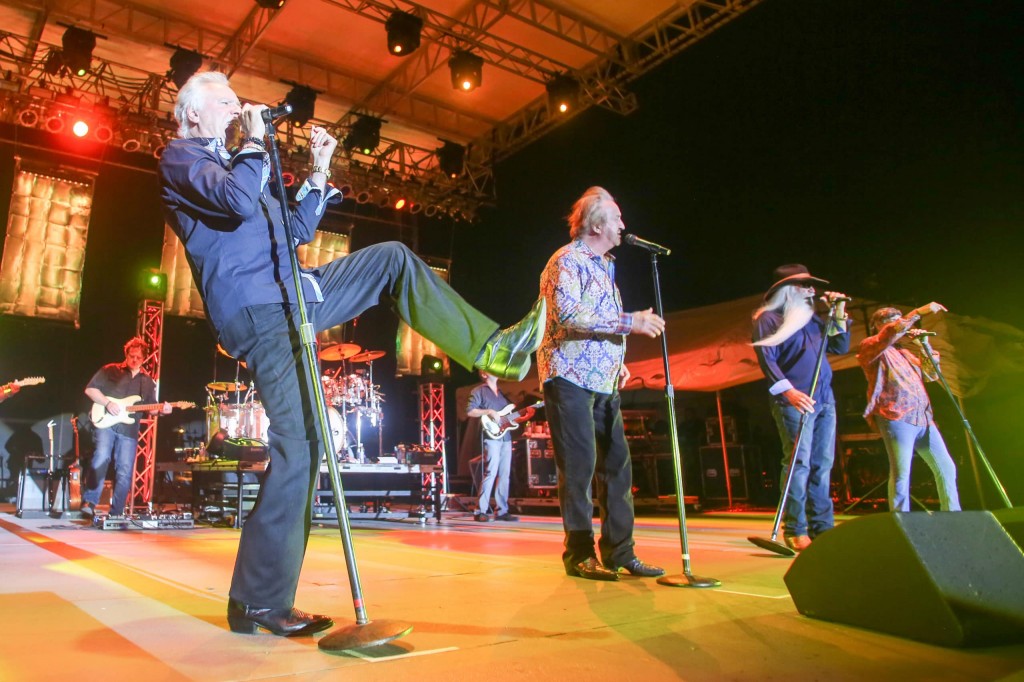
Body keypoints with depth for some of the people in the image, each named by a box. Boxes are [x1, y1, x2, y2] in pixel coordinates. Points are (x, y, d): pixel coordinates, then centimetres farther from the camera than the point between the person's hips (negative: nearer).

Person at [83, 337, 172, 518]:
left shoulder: (148, 382, 18)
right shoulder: (110, 370, 8)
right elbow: (90, 389, 2)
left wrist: (161, 409, -6)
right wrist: (107, 403, -12)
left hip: (128, 430, 3)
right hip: (105, 423, -3)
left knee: (125, 472, 0)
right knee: (100, 460, -21)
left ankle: (116, 513, 7)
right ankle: (89, 503, -9)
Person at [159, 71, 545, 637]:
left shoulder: (234, 163, 30)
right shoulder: (179, 157, 3)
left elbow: (299, 230, 28)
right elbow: (238, 200, -20)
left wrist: (319, 170, 21)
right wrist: (255, 141, -3)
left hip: (293, 295, 9)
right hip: (256, 311, -9)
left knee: (393, 259, 9)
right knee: (298, 446, -16)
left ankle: (490, 347, 3)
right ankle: (257, 604, -5)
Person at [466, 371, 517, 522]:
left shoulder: (502, 393, 23)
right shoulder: (479, 391, 3)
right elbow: (470, 411, -7)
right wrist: (489, 411, -16)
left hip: (506, 437, 7)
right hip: (491, 436, -7)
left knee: (504, 474, 4)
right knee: (490, 473, -13)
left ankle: (501, 511, 9)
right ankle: (480, 511, -8)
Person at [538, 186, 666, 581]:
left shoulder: (603, 265, 22)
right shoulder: (567, 260, -7)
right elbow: (568, 314, -23)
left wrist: (618, 361, 15)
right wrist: (629, 322, -21)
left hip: (602, 382, 9)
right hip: (571, 378, -9)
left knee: (616, 464, 6)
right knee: (579, 467, -5)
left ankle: (619, 551, 15)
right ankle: (580, 555, 6)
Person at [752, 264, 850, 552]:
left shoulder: (813, 318, 21)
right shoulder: (769, 319, -1)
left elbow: (841, 348, 22)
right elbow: (766, 359, -12)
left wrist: (839, 315, 13)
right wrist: (788, 391, -24)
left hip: (824, 399, 7)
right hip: (794, 402, -7)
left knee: (822, 464, 6)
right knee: (799, 463, -11)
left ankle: (822, 528, 12)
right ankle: (795, 530, -7)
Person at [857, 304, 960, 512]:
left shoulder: (906, 351, 26)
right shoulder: (870, 346, 4)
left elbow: (932, 375, 21)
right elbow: (892, 332, -16)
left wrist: (924, 345, 11)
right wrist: (919, 312, -17)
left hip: (923, 418, 8)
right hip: (897, 418, -8)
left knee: (946, 468, 9)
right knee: (901, 474, -11)